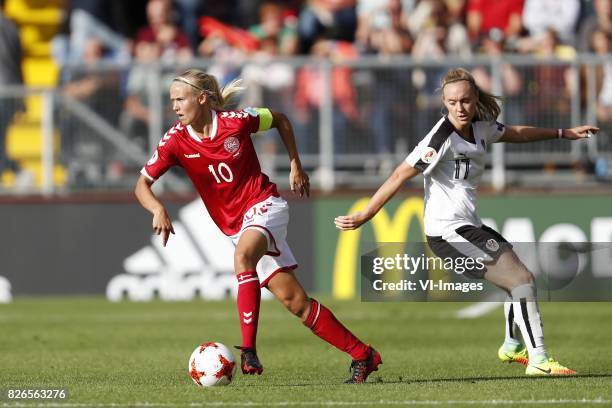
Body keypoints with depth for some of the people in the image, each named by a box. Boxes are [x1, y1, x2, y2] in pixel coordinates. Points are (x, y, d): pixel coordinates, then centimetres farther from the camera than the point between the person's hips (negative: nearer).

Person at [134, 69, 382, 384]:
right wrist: (158, 209, -27)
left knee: (243, 255, -36)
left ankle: (248, 350, -39)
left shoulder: (235, 121, -11)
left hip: (263, 206, -4)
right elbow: (142, 184, -7)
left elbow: (280, 120, 7)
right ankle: (362, 356, 8)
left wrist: (295, 166, 7)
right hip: (234, 226, 4)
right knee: (294, 300, -2)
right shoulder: (175, 141, -6)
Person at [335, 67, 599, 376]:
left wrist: (564, 133, 34)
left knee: (520, 275, 24)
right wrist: (364, 216, -17)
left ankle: (512, 346, 44)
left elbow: (515, 133, 26)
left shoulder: (480, 129, 5)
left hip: (468, 227, 10)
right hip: (448, 231, -10)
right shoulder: (442, 139, -20)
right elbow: (400, 176, -18)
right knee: (522, 279, -16)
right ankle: (538, 360, -16)